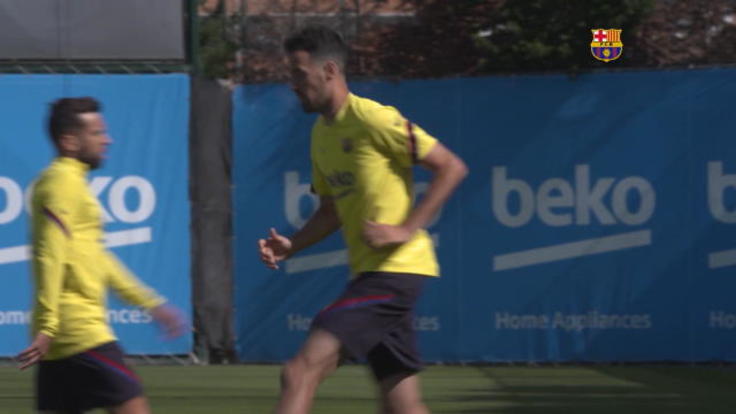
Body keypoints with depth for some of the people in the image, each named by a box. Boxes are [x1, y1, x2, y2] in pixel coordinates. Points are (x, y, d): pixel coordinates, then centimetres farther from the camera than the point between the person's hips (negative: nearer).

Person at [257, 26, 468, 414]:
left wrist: (406, 229, -19)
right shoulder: (321, 133, 15)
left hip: (394, 269, -9)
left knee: (300, 373, -16)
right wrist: (290, 246, 6)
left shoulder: (373, 119, -12)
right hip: (369, 272, 9)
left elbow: (452, 167, -12)